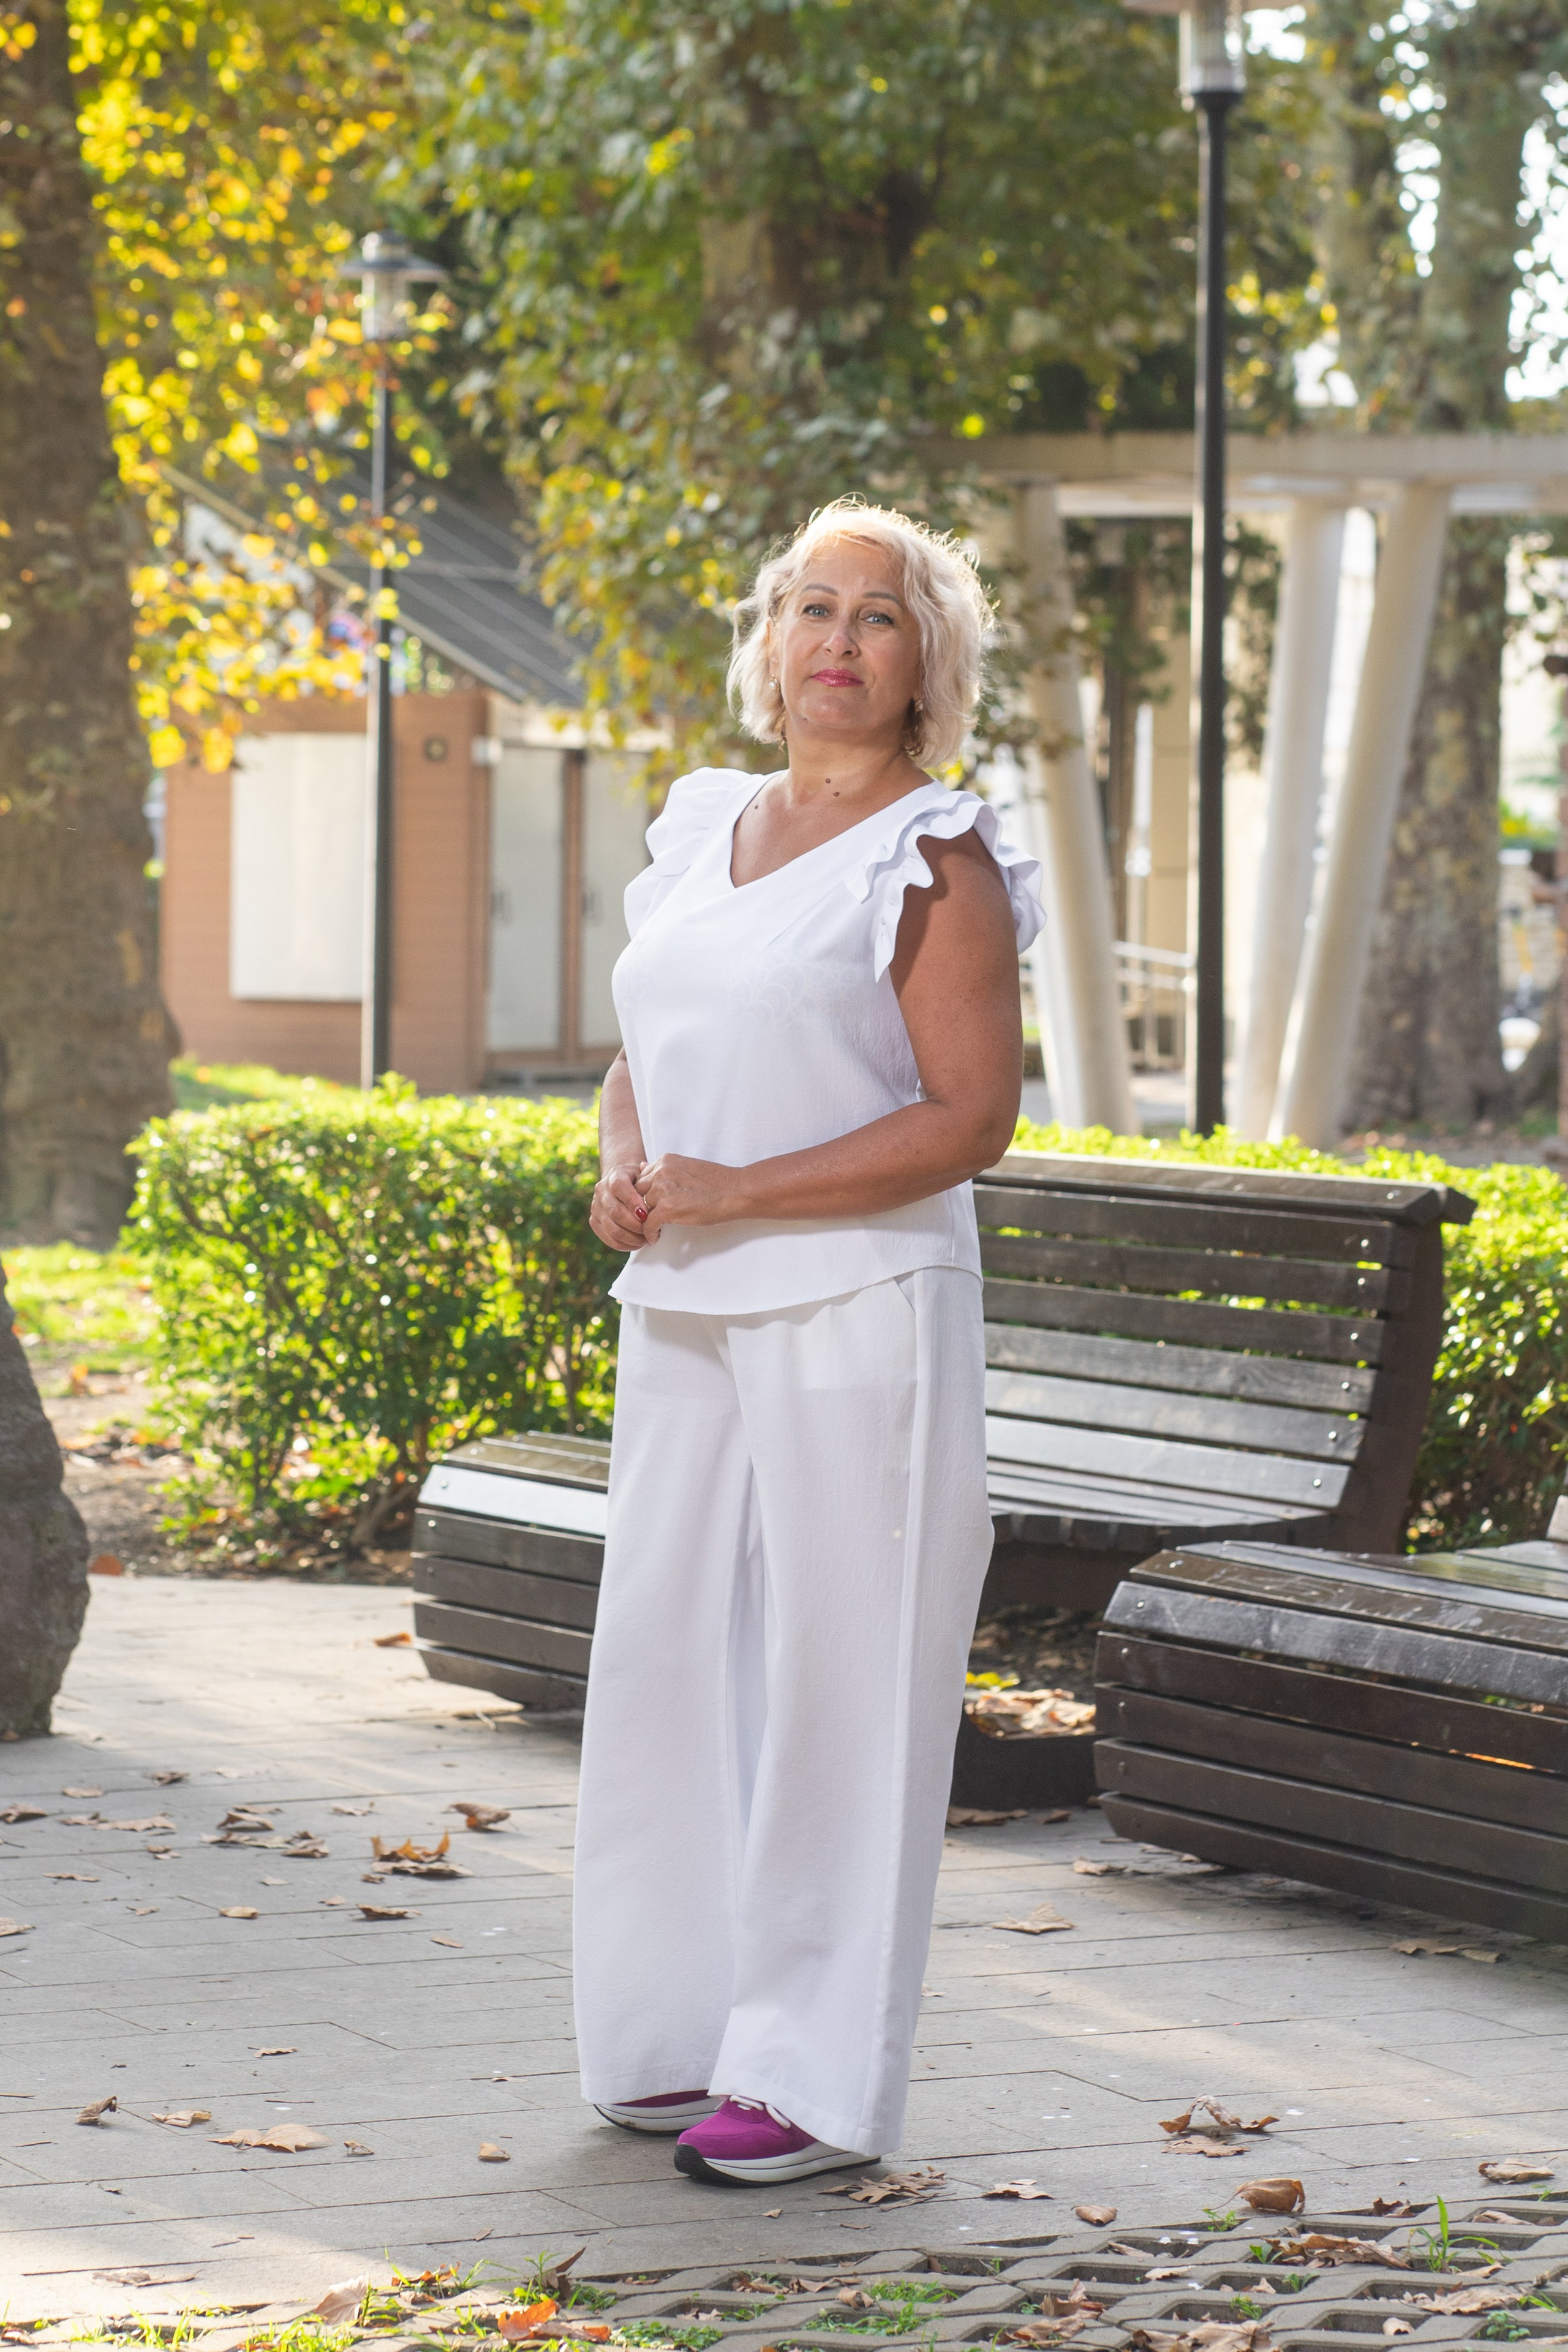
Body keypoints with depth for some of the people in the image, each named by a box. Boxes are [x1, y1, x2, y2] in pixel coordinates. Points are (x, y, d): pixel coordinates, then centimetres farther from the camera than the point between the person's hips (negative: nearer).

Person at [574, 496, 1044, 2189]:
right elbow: (641, 1059, 20)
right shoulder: (704, 829, 15)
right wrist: (622, 1167, -3)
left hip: (856, 1313, -7)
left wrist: (737, 1192, -17)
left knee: (835, 1677, -3)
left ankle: (819, 2079, 3)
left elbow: (970, 1115, -12)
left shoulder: (936, 859, -5)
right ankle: (689, 2028, 19)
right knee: (670, 1655, 8)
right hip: (683, 1320, 7)